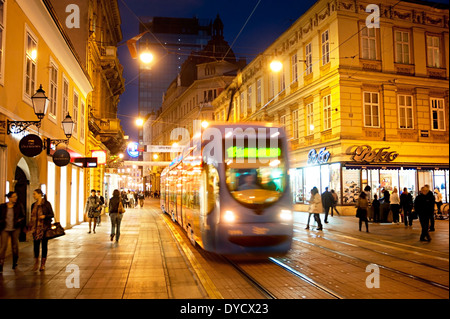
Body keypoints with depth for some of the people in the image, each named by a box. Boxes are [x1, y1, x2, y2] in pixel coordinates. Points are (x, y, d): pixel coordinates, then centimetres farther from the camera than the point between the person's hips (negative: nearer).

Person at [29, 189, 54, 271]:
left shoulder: (46, 203, -5)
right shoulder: (33, 205, 10)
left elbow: (52, 215, -4)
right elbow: (32, 216, 15)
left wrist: (45, 216, -22)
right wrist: (30, 227, 10)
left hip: (45, 227, -4)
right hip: (36, 228, 4)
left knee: (44, 244, 3)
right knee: (35, 244, 1)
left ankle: (43, 264, 13)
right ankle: (36, 263, 17)